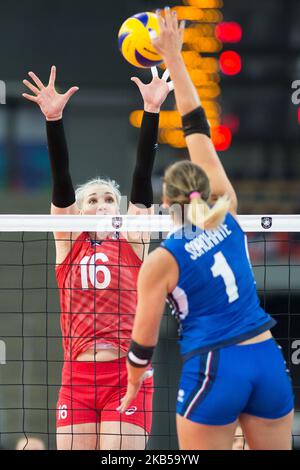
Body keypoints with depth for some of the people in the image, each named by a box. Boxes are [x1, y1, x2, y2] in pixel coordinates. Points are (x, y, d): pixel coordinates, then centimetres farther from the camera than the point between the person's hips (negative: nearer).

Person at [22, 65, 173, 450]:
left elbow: (142, 177, 1)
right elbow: (61, 181, 0)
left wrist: (151, 112, -7)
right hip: (77, 376, 1)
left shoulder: (133, 242, 8)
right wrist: (53, 120, -10)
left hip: (127, 376, -1)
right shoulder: (68, 243, 11)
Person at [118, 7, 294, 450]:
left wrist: (132, 385, 17)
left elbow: (143, 340, -1)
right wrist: (174, 57, 13)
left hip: (213, 371, -5)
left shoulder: (161, 263, -7)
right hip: (269, 362, 5)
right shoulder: (227, 217, 4)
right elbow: (198, 128, 10)